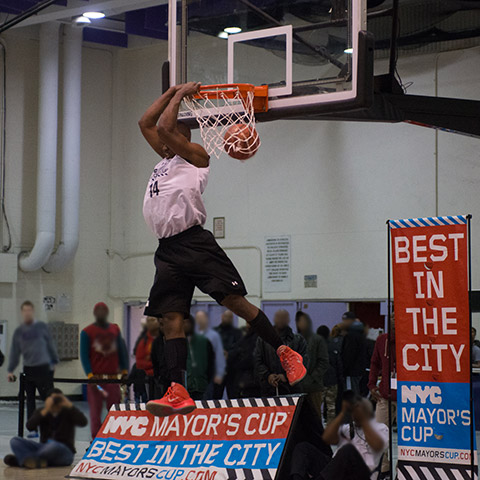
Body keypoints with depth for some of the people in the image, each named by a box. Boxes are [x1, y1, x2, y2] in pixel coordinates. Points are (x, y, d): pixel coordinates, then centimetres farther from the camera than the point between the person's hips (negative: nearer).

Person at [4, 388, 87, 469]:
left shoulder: (67, 413, 2)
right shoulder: (41, 412, 7)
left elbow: (83, 422, -17)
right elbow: (30, 426, -13)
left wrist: (69, 405, -18)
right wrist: (45, 410, -22)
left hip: (65, 452, -4)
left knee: (53, 445, -41)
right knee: (14, 441, -16)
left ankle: (20, 458, -28)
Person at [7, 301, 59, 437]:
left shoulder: (42, 327, 2)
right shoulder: (18, 331, 7)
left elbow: (50, 344, 8)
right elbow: (14, 352, 10)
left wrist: (54, 362, 8)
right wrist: (11, 370, 7)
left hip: (43, 368, -3)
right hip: (28, 369, 3)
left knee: (48, 397, -5)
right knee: (30, 400, 4)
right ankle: (33, 429, 9)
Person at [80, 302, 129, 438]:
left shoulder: (115, 329, 12)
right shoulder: (87, 332, 0)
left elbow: (122, 351, 15)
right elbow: (84, 355, -4)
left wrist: (124, 371, 9)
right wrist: (90, 376, -13)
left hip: (113, 377, 3)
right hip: (95, 378, -3)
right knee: (95, 411, -1)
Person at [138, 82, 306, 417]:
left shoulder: (195, 156, 3)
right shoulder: (167, 160, 25)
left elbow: (164, 127, -10)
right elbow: (146, 123, 28)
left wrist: (180, 95, 3)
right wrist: (173, 91, 25)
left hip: (194, 243, -7)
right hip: (168, 249, 7)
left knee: (234, 301, -11)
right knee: (171, 317, -3)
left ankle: (286, 354, -1)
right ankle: (178, 392, -7)